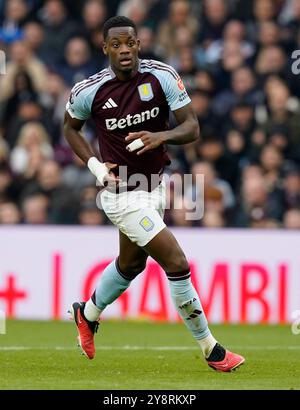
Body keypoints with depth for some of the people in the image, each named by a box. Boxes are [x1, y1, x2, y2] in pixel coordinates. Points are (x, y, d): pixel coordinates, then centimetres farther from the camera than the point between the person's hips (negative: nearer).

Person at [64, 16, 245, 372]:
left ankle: (87, 314, 53)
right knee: (177, 265, -13)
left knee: (131, 263, 26)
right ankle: (210, 349, -2)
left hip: (155, 185, 5)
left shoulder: (162, 77, -12)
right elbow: (70, 127, 6)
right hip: (122, 192, -5)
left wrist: (161, 136, -32)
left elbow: (192, 128, -11)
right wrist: (95, 165, -8)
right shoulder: (89, 91, -15)